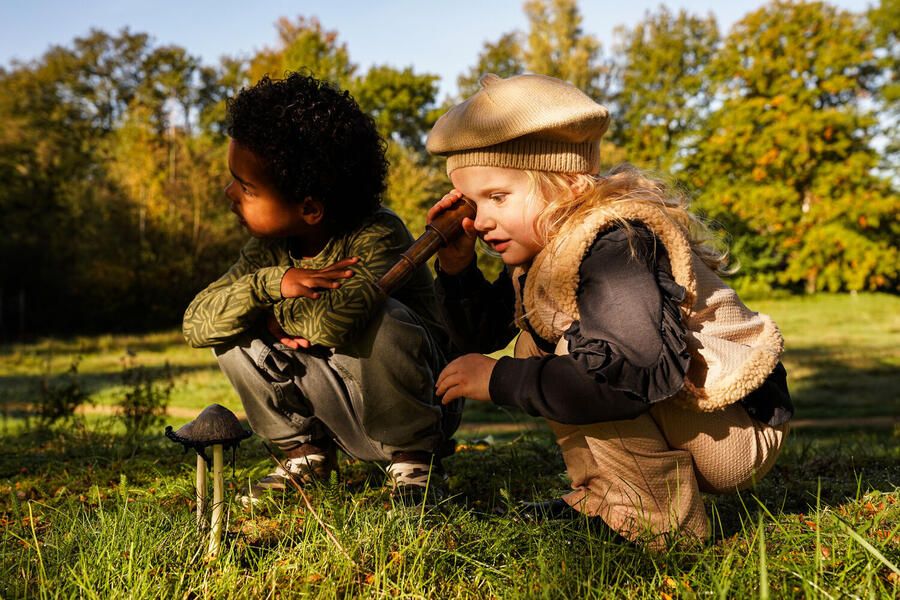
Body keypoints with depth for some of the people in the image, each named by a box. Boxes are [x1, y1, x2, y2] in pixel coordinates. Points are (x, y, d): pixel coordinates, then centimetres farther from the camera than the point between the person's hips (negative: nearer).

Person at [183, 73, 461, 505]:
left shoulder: (379, 237, -27)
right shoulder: (268, 251, -6)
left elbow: (335, 319, -46)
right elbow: (195, 323, -14)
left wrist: (277, 312, -24)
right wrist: (270, 283, -30)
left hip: (418, 403, -5)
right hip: (341, 414, 6)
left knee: (378, 319, -36)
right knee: (232, 328, -10)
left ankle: (414, 459, -12)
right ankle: (305, 452, 7)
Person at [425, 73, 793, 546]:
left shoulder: (613, 245, -27)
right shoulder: (542, 243, 0)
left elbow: (629, 376, -41)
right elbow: (480, 335, 8)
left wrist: (500, 381, -30)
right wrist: (455, 265, -10)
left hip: (738, 431, -9)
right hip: (674, 412, 9)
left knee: (578, 357, -26)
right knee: (534, 347, 7)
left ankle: (661, 514, -14)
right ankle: (602, 499, 6)